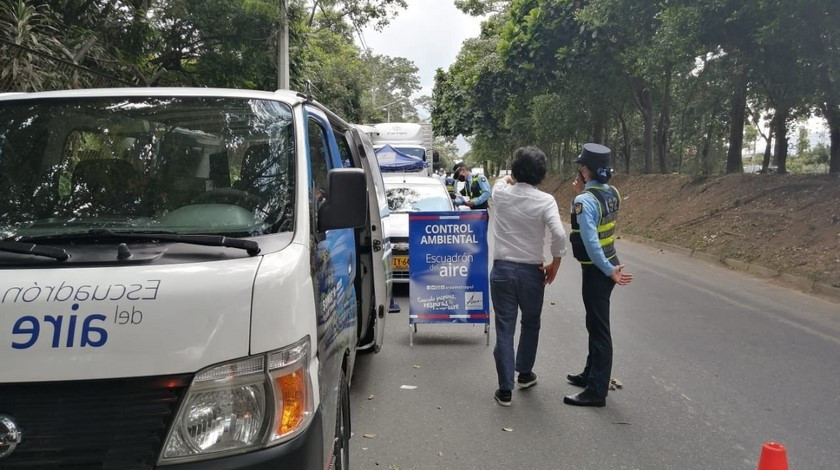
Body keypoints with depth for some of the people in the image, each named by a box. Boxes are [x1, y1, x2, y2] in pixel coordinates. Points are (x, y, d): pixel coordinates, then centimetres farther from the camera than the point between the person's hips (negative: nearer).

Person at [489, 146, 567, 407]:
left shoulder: (500, 193, -3)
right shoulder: (545, 200, -11)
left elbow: (502, 180, 22)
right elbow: (559, 235, -21)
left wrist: (511, 178, 39)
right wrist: (554, 264, -8)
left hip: (502, 269, 1)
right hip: (531, 271, -1)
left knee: (505, 329, 5)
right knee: (531, 323, 23)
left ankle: (505, 390, 5)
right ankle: (524, 373, 38)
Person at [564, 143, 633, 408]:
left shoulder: (585, 201, -21)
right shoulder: (612, 193, 4)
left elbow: (591, 242, -28)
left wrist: (608, 271, -23)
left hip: (597, 270, -9)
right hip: (608, 265, 9)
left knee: (598, 328, -3)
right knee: (596, 324, 21)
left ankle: (597, 391, 5)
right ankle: (592, 374, 36)